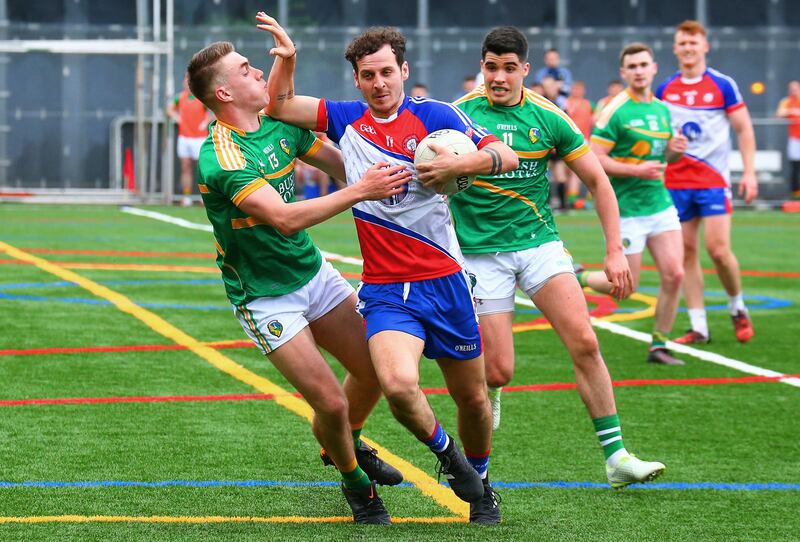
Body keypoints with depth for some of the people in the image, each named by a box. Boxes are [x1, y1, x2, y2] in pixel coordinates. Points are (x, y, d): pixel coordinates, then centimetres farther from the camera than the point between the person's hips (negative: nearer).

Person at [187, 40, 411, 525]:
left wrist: (387, 178, -9)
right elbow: (285, 219, -35)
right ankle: (354, 482, 19)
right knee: (331, 402, -11)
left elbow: (344, 164, 10)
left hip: (314, 272, 7)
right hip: (266, 298, -7)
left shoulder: (279, 126, -1)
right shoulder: (220, 158, -26)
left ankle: (344, 444, 38)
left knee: (374, 370, 8)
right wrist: (359, 192, -34)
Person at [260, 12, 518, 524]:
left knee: (473, 397, 10)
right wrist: (288, 58, -1)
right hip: (385, 290, 1)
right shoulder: (347, 119, 8)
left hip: (445, 281, -1)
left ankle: (480, 484, 38)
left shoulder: (433, 115, -2)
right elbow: (279, 106, 15)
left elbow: (506, 156, -5)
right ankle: (445, 453, 4)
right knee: (398, 383, -26)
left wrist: (458, 164, -22)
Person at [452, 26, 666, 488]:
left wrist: (615, 251, 1)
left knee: (584, 342, -14)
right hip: (481, 252, -2)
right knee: (499, 371, -8)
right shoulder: (459, 115, -7)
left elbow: (598, 180, 6)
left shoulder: (548, 118, -1)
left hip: (539, 242, 2)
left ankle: (617, 458, -8)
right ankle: (487, 394, 31)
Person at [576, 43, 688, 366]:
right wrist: (636, 171, -22)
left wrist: (675, 151, 1)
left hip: (661, 203, 6)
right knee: (626, 286, -1)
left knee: (674, 274, -4)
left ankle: (658, 346, 8)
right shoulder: (616, 111, -12)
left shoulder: (661, 108, 10)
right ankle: (576, 278, 26)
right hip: (627, 209, -6)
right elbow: (593, 159, -17)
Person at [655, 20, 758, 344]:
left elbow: (744, 129, 1)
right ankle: (698, 327, 5)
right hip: (675, 181, 3)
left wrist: (749, 171, -7)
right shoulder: (664, 90, 8)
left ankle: (738, 309, 12)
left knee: (718, 249, -12)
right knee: (686, 253, 1)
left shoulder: (722, 85, -1)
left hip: (713, 180, -3)